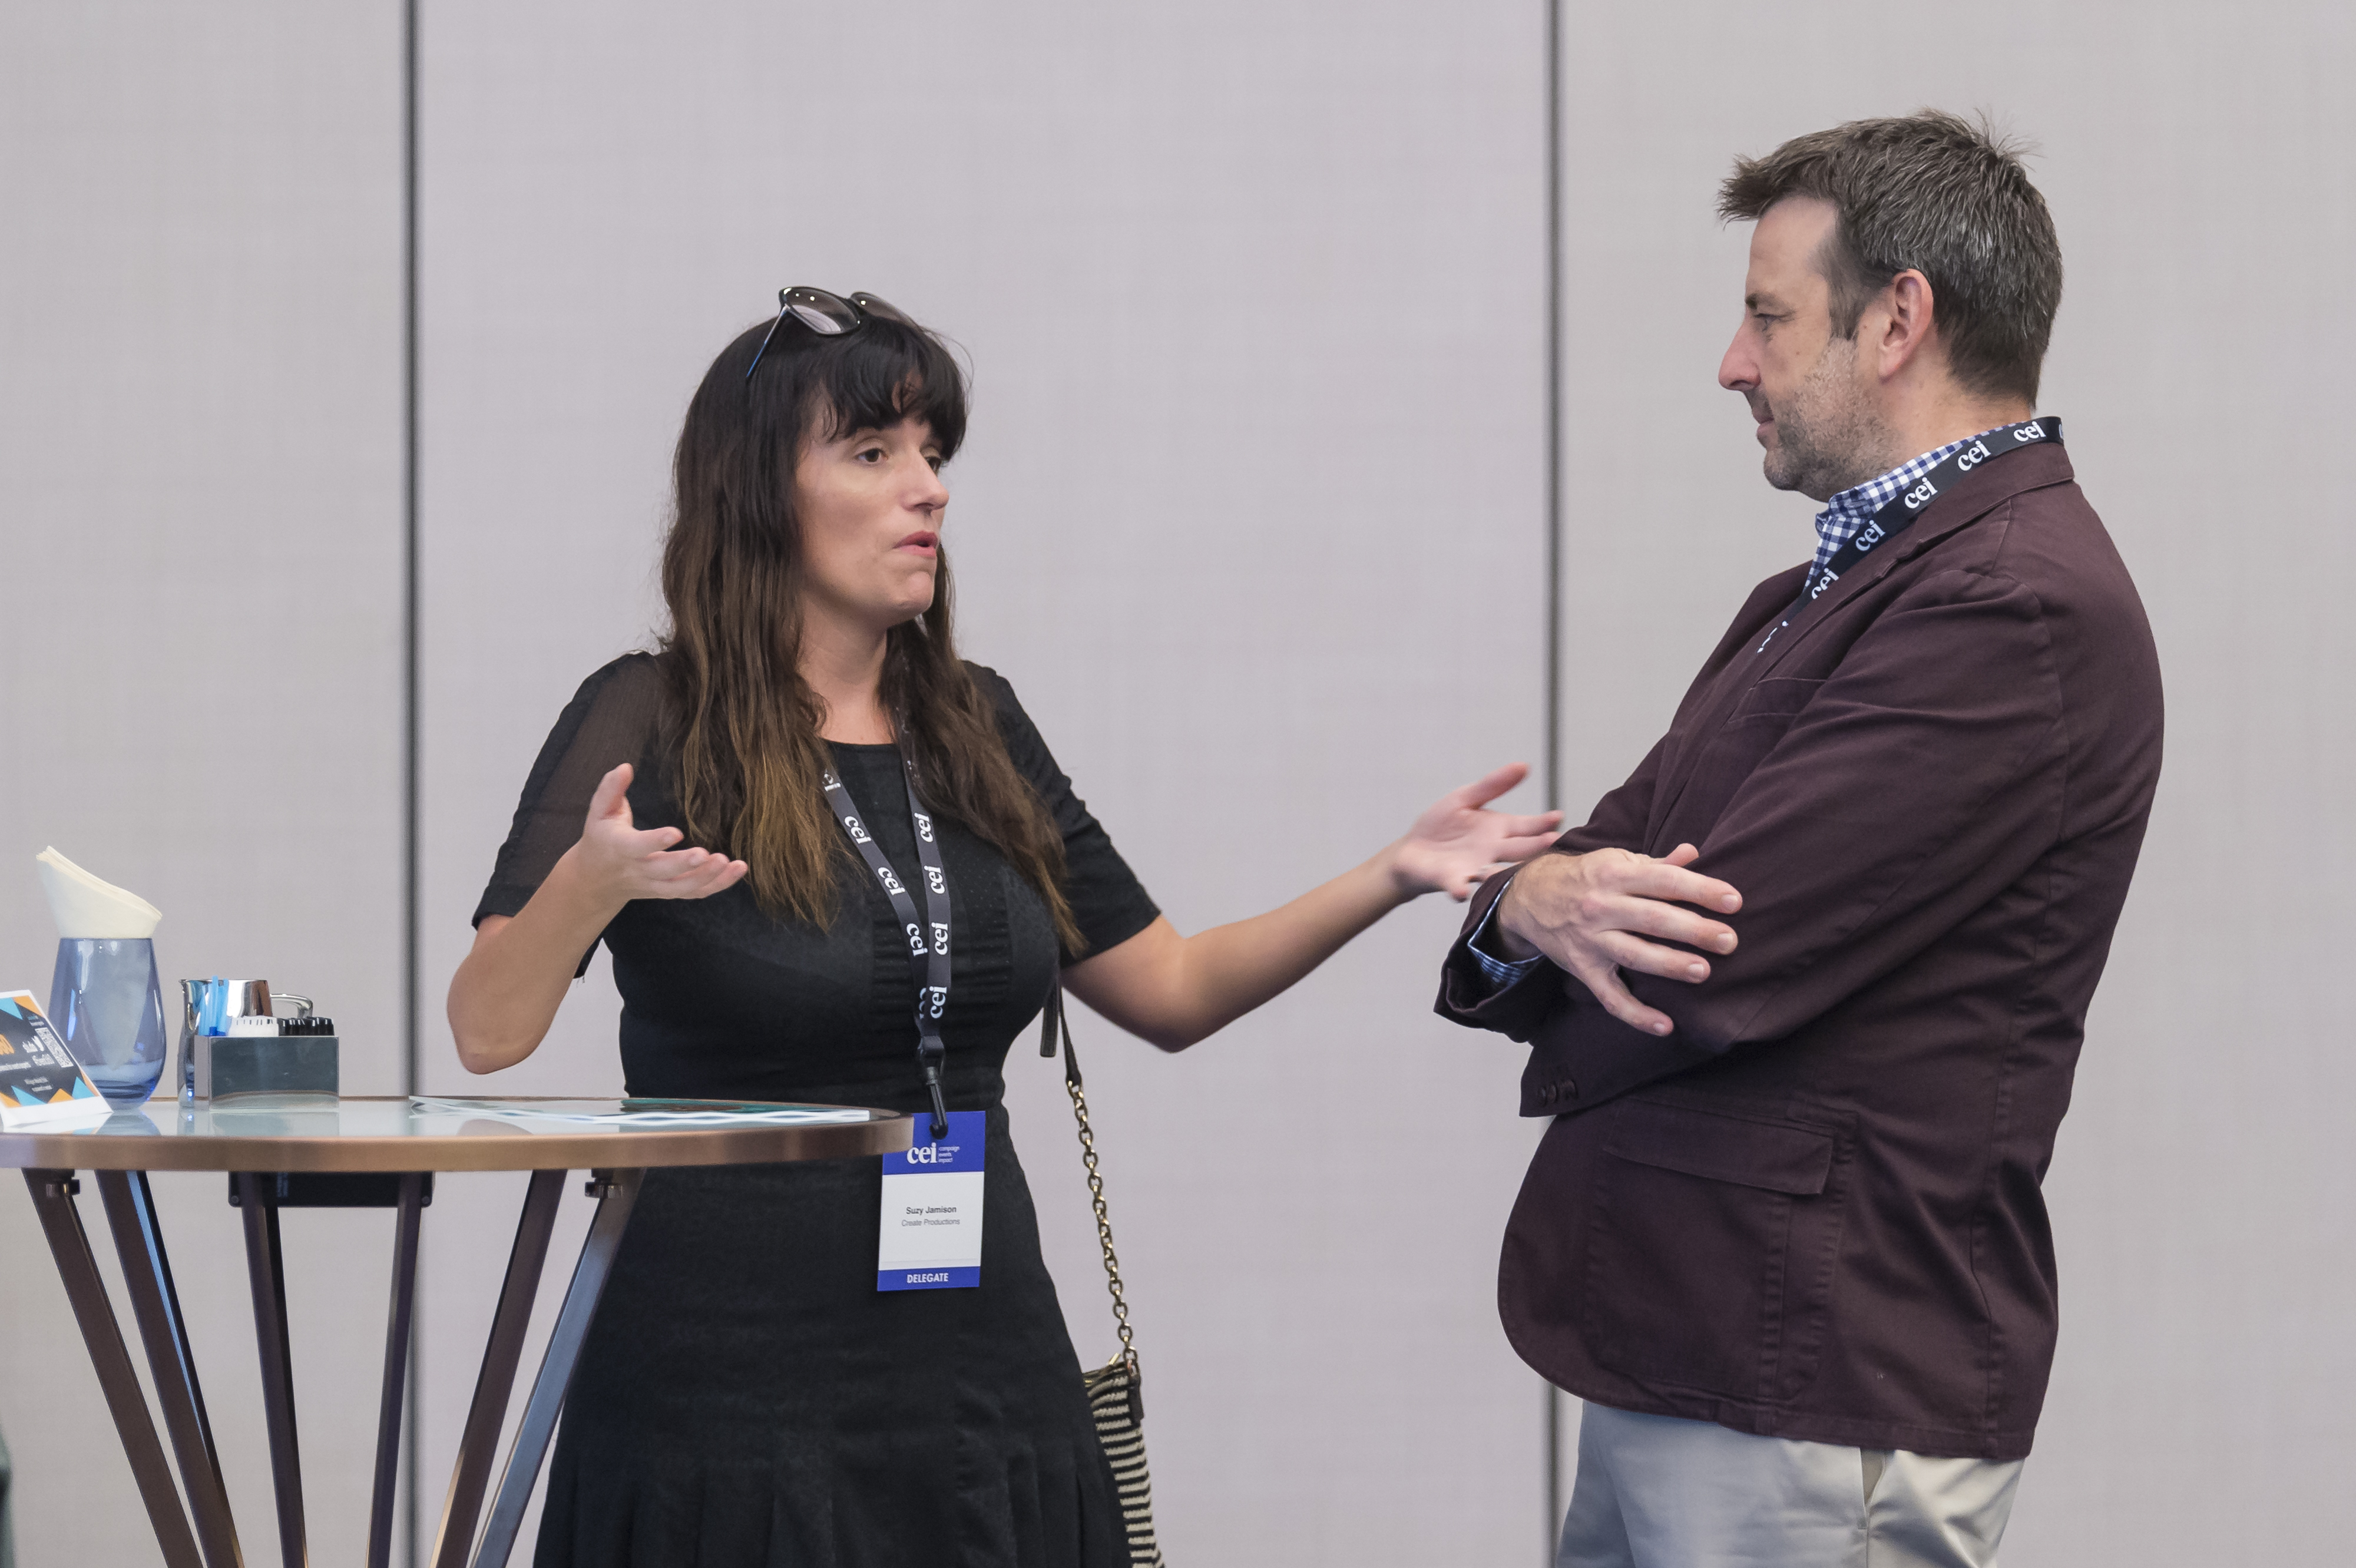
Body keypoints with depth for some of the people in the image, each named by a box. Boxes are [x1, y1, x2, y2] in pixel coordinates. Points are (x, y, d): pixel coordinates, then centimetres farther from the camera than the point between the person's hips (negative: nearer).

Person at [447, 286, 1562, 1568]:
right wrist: (590, 882, -36)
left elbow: (1170, 990, 16)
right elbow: (486, 1034, -16)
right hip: (733, 1402, -5)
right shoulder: (651, 723, -6)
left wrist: (1392, 877, 3)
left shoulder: (971, 729, 10)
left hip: (987, 1382, 5)